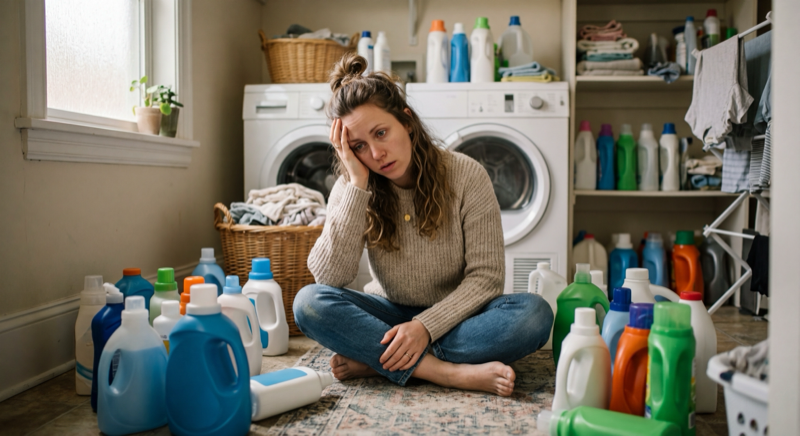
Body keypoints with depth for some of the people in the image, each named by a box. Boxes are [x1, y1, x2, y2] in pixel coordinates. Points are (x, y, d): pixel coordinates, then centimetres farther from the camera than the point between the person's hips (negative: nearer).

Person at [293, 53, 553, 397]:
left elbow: (486, 277, -13)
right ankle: (455, 373, -31)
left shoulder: (466, 176, -13)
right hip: (391, 315, 1)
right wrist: (357, 185, -24)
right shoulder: (351, 187, -7)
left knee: (534, 313, -30)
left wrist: (426, 326, -26)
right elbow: (329, 276, -20)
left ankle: (372, 360, -27)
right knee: (309, 302, -25)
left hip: (454, 317, -1)